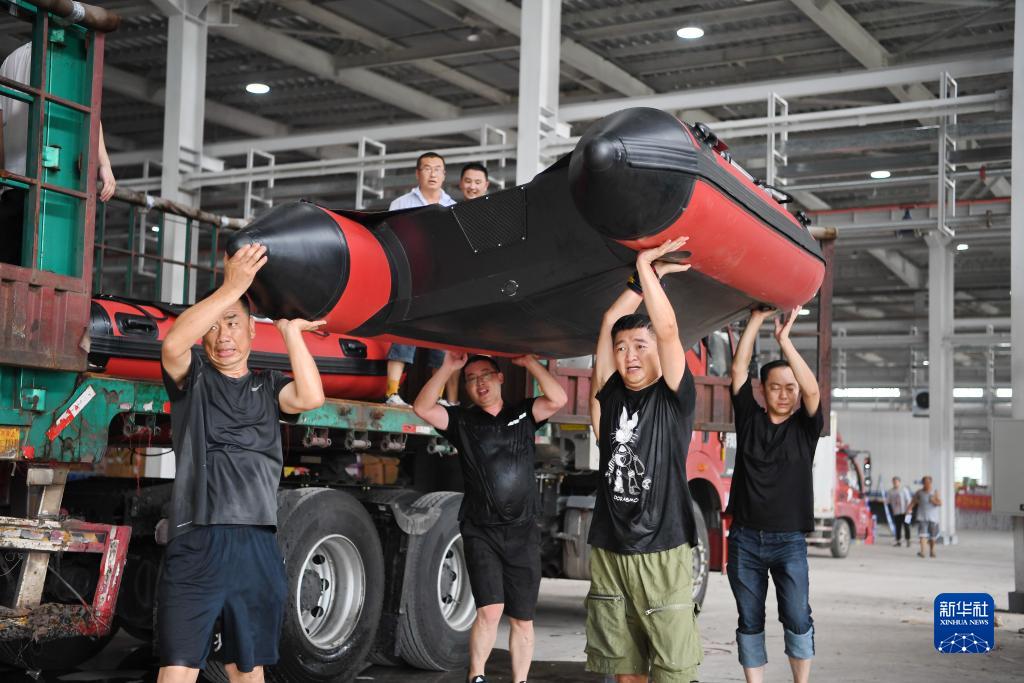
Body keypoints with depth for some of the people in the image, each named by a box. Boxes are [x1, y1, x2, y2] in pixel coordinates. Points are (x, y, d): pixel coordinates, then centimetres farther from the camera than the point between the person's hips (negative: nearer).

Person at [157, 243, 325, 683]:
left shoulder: (269, 387, 16)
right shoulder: (193, 378, 9)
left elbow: (311, 398, -6)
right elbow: (172, 344, -14)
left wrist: (289, 328, 1)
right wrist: (232, 286, -19)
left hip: (258, 547, 3)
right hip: (196, 544, -3)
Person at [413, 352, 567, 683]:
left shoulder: (522, 413, 8)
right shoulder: (462, 420, 6)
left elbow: (558, 399, -9)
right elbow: (423, 408, -9)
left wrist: (529, 361, -9)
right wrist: (448, 367, -12)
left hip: (523, 531, 2)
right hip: (481, 531, -1)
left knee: (522, 618, 7)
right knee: (489, 610, -15)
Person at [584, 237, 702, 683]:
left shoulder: (674, 397, 1)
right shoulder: (610, 396, 10)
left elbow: (668, 330, -12)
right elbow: (609, 321, 4)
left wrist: (646, 268, -10)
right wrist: (644, 276, 4)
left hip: (662, 551, -4)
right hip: (609, 550, 4)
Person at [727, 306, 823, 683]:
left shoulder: (805, 426, 4)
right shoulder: (749, 419, 6)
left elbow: (812, 389, -14)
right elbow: (739, 368, 1)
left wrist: (784, 339, -17)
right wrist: (756, 319, -3)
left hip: (788, 541, -1)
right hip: (745, 539, 2)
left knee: (797, 617, -6)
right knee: (749, 621, 6)